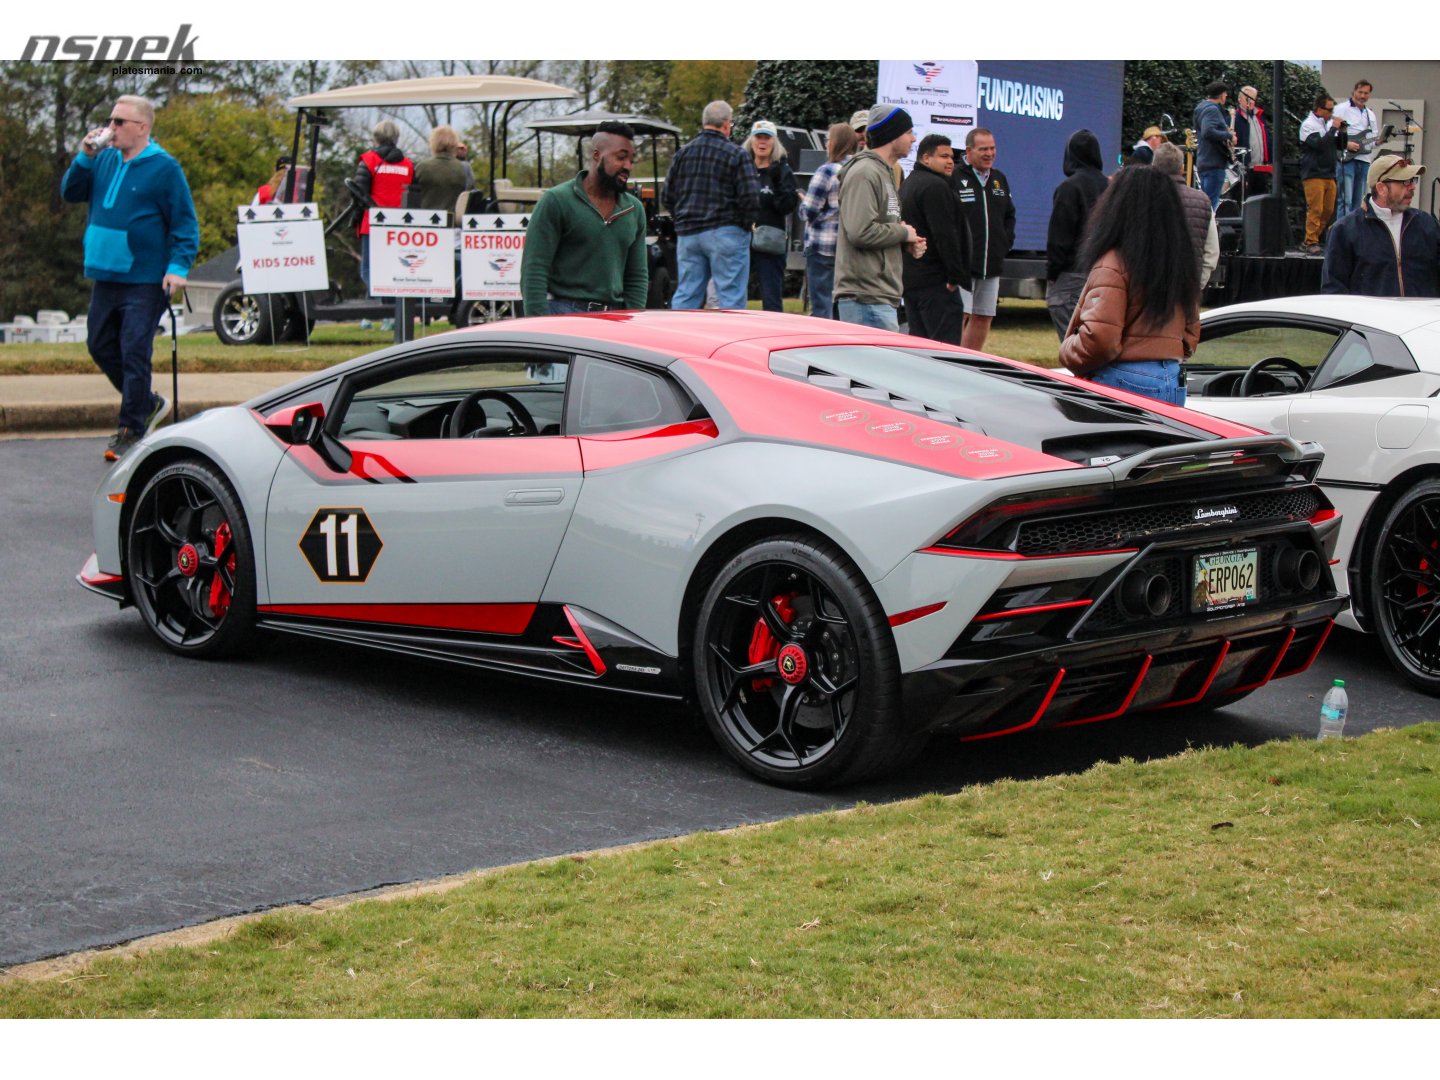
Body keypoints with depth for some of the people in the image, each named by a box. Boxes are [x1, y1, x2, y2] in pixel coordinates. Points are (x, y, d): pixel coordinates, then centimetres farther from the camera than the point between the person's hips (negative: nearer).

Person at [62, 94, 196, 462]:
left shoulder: (164, 169, -8)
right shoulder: (105, 160, 10)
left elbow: (186, 224, -8)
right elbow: (70, 193, 11)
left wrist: (179, 266, -18)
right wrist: (83, 158, -3)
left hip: (145, 281, -7)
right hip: (105, 277, 7)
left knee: (134, 354, -6)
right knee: (101, 346, 13)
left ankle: (131, 430, 1)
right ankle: (148, 403, 30)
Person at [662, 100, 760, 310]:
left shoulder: (683, 153, 10)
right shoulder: (736, 155, -7)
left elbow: (668, 196, 11)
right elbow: (750, 198, -11)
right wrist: (745, 224, 4)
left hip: (687, 233, 5)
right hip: (725, 234, -5)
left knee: (685, 294, 8)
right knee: (731, 295, -2)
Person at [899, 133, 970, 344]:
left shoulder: (907, 185, 21)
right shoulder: (934, 186, -13)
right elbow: (945, 235, -19)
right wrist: (956, 276, -18)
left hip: (909, 279, 10)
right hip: (934, 281, -10)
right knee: (946, 344, -11)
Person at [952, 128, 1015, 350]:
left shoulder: (999, 179, 16)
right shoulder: (953, 178, -9)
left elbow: (1009, 215, 27)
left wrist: (1006, 242, 13)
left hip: (992, 265, 7)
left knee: (983, 319, 10)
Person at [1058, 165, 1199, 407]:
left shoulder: (1113, 265, -12)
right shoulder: (1180, 263, 13)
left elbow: (1098, 339, -19)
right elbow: (1191, 333, 21)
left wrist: (1067, 352, -1)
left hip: (1123, 382, -8)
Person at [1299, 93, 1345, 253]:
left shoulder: (1328, 123, 14)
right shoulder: (1308, 125, -7)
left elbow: (1339, 146, 17)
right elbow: (1320, 144, -21)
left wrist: (1342, 132, 1)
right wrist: (1334, 129, -15)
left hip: (1329, 175, 8)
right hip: (1313, 174, -8)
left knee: (1328, 210, 7)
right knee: (1315, 210, -10)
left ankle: (1311, 240, 15)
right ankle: (1311, 243, -5)